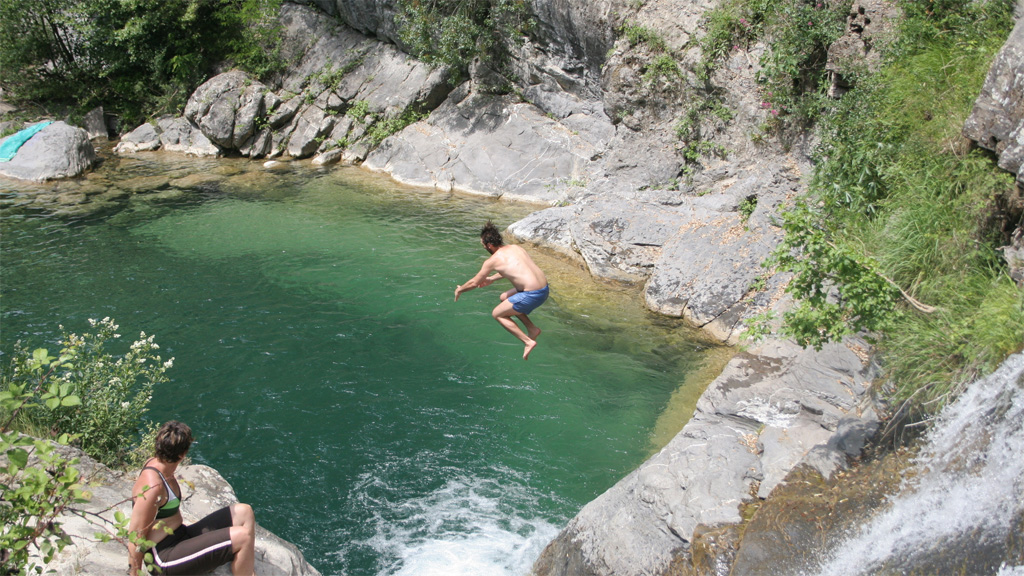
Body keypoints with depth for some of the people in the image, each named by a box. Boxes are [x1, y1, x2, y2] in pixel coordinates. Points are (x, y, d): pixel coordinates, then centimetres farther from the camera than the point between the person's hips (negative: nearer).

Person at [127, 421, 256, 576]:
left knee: (244, 512, 0)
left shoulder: (155, 463, 3)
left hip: (181, 536, 10)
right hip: (164, 558, -10)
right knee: (243, 537, -20)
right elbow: (136, 537, -21)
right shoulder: (153, 487, -25)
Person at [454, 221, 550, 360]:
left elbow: (474, 283, 7)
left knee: (497, 314, 12)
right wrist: (492, 278, 45)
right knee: (504, 297, 28)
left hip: (532, 295, -8)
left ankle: (528, 341, 2)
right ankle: (532, 329, 25)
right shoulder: (514, 247, 13)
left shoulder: (493, 260, -6)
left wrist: (460, 289, 26)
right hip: (544, 289, 8)